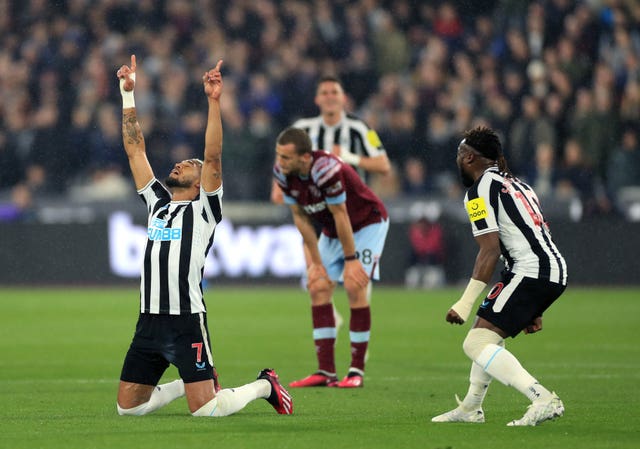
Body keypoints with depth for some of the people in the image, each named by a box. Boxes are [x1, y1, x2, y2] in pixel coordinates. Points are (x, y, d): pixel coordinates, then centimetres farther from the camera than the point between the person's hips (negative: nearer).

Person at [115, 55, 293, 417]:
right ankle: (189, 383, 30)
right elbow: (135, 149, 17)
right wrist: (128, 93, 13)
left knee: (205, 409, -12)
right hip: (149, 321, 6)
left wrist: (214, 102, -19)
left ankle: (265, 385, 16)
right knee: (128, 407, 6)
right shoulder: (157, 203, 16)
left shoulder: (204, 209, 1)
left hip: (188, 323, -6)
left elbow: (213, 158, -12)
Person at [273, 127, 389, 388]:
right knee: (318, 288, -3)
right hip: (331, 230, 7)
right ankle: (325, 372, -2)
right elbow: (300, 217, -5)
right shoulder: (282, 173, -15)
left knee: (355, 287, -17)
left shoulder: (327, 169, -36)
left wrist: (351, 259, -18)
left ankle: (356, 371, -11)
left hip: (367, 223, -7)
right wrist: (315, 262, -4)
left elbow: (340, 215, -27)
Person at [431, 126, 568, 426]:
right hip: (555, 270, 10)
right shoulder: (516, 185, 24)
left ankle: (543, 400, -24)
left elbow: (490, 250, -13)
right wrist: (533, 309, 32)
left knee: (476, 344, -13)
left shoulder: (480, 190, -4)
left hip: (530, 273, -10)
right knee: (488, 333, 25)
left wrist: (466, 302, -12)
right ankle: (471, 409, 34)